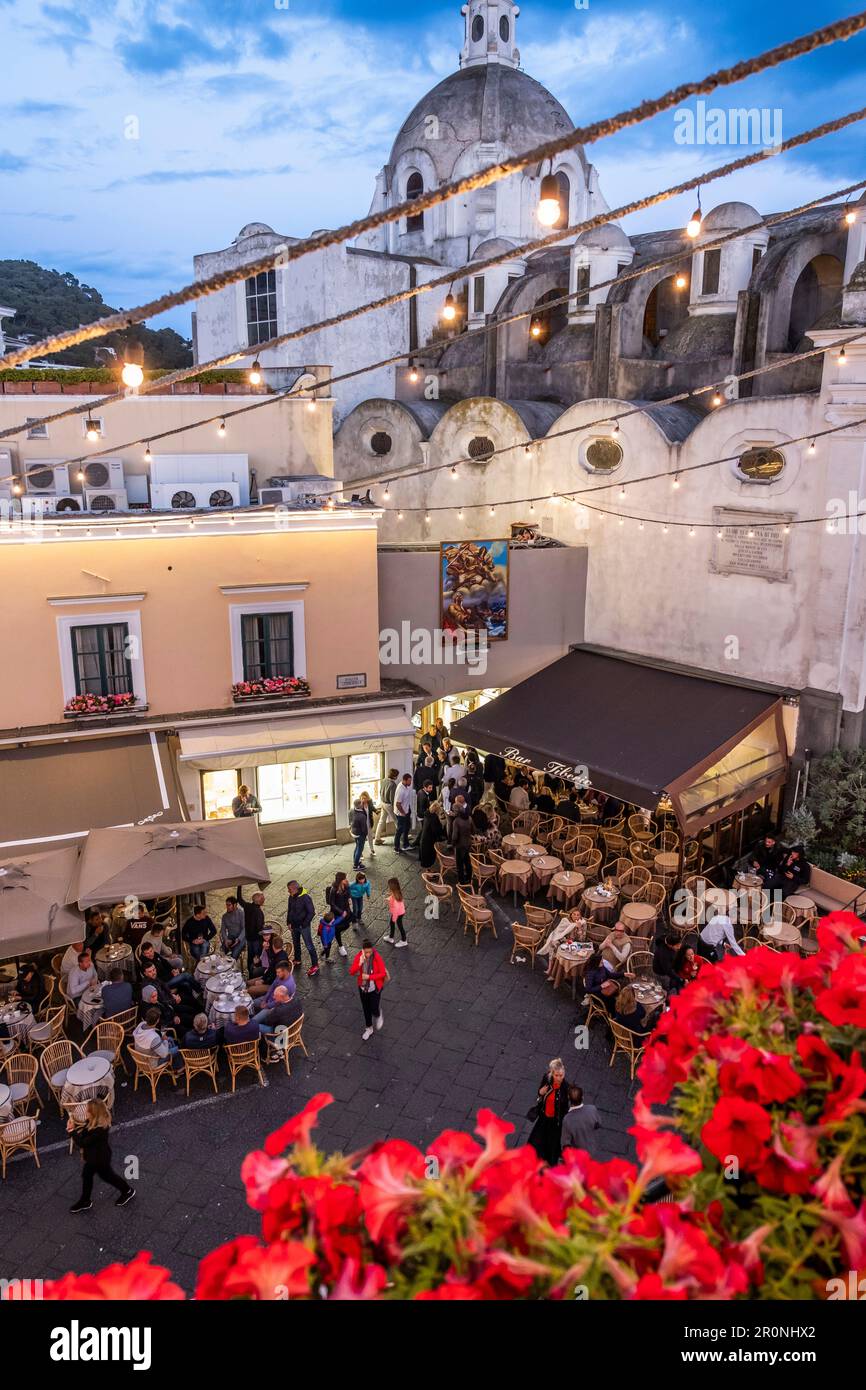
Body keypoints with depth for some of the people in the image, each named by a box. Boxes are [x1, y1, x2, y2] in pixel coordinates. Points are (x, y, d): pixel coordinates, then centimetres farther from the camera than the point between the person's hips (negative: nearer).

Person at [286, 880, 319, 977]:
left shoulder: (305, 898, -22)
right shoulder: (291, 897, -1)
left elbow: (311, 912, -19)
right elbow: (289, 910, 13)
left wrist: (304, 924, -17)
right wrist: (288, 922, 5)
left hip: (303, 926, -7)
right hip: (294, 926, 7)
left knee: (309, 946, -3)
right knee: (295, 943, 23)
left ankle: (315, 965, 3)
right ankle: (297, 960, 43)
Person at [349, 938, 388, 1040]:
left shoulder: (377, 958, -23)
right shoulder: (359, 957, -15)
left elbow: (383, 973, -18)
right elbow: (351, 972, -17)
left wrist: (369, 976, -25)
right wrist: (360, 963, -33)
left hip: (375, 989, -3)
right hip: (363, 988, 3)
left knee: (374, 1010, 1)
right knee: (366, 1009, 18)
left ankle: (378, 1016, 39)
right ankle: (369, 1029, 41)